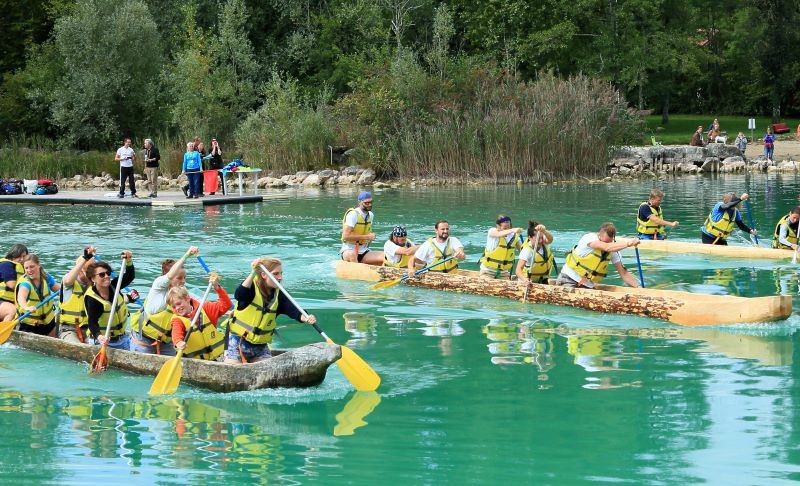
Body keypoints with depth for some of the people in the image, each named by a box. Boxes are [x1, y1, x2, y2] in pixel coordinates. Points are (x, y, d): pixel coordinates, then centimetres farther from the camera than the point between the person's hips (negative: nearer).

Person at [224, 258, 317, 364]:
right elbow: (239, 296, -33)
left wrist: (306, 318, -35)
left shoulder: (278, 295, 0)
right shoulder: (251, 286, -12)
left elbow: (292, 310, -14)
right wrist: (253, 273, -37)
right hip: (238, 342, -5)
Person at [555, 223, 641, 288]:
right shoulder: (589, 237, -19)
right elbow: (607, 248, -39)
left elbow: (624, 273, -1)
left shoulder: (613, 249, -3)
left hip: (587, 285, 6)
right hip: (569, 280, -6)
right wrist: (628, 243, -45)